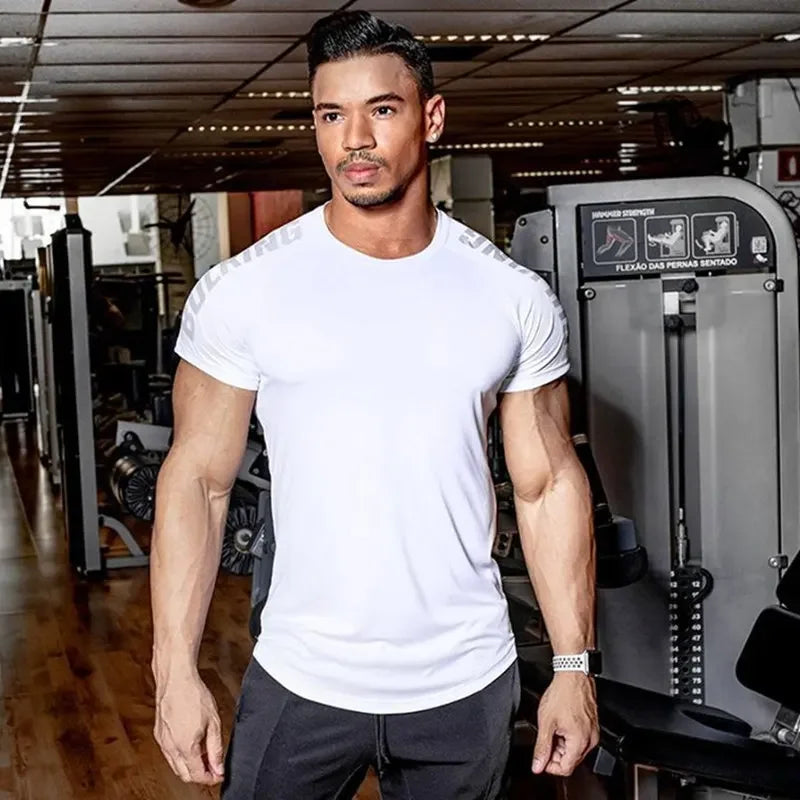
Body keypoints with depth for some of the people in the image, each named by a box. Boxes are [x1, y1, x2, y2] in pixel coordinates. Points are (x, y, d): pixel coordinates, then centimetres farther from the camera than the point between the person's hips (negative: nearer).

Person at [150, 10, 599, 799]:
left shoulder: (516, 298, -2)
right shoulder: (239, 292, -6)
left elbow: (549, 485, 3)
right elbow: (197, 481, -3)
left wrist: (575, 667, 0)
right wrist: (176, 671, -7)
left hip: (468, 685, 2)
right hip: (300, 683, -1)